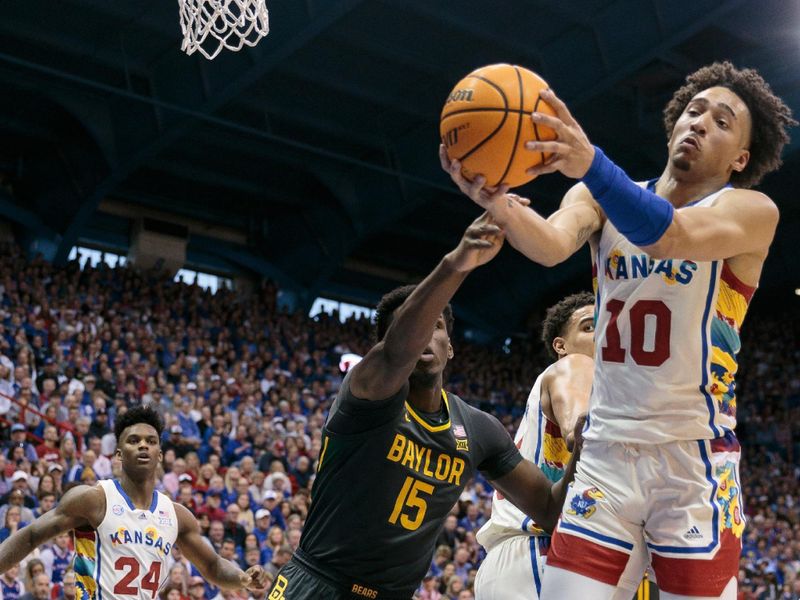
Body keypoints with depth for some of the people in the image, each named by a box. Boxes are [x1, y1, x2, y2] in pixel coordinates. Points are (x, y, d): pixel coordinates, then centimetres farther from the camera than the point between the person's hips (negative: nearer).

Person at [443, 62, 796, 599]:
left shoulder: (753, 211, -6)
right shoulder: (600, 197, 6)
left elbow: (671, 236, -28)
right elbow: (553, 245, -17)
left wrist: (591, 163, -45)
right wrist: (499, 203, -40)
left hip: (695, 457, -3)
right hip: (606, 452, 3)